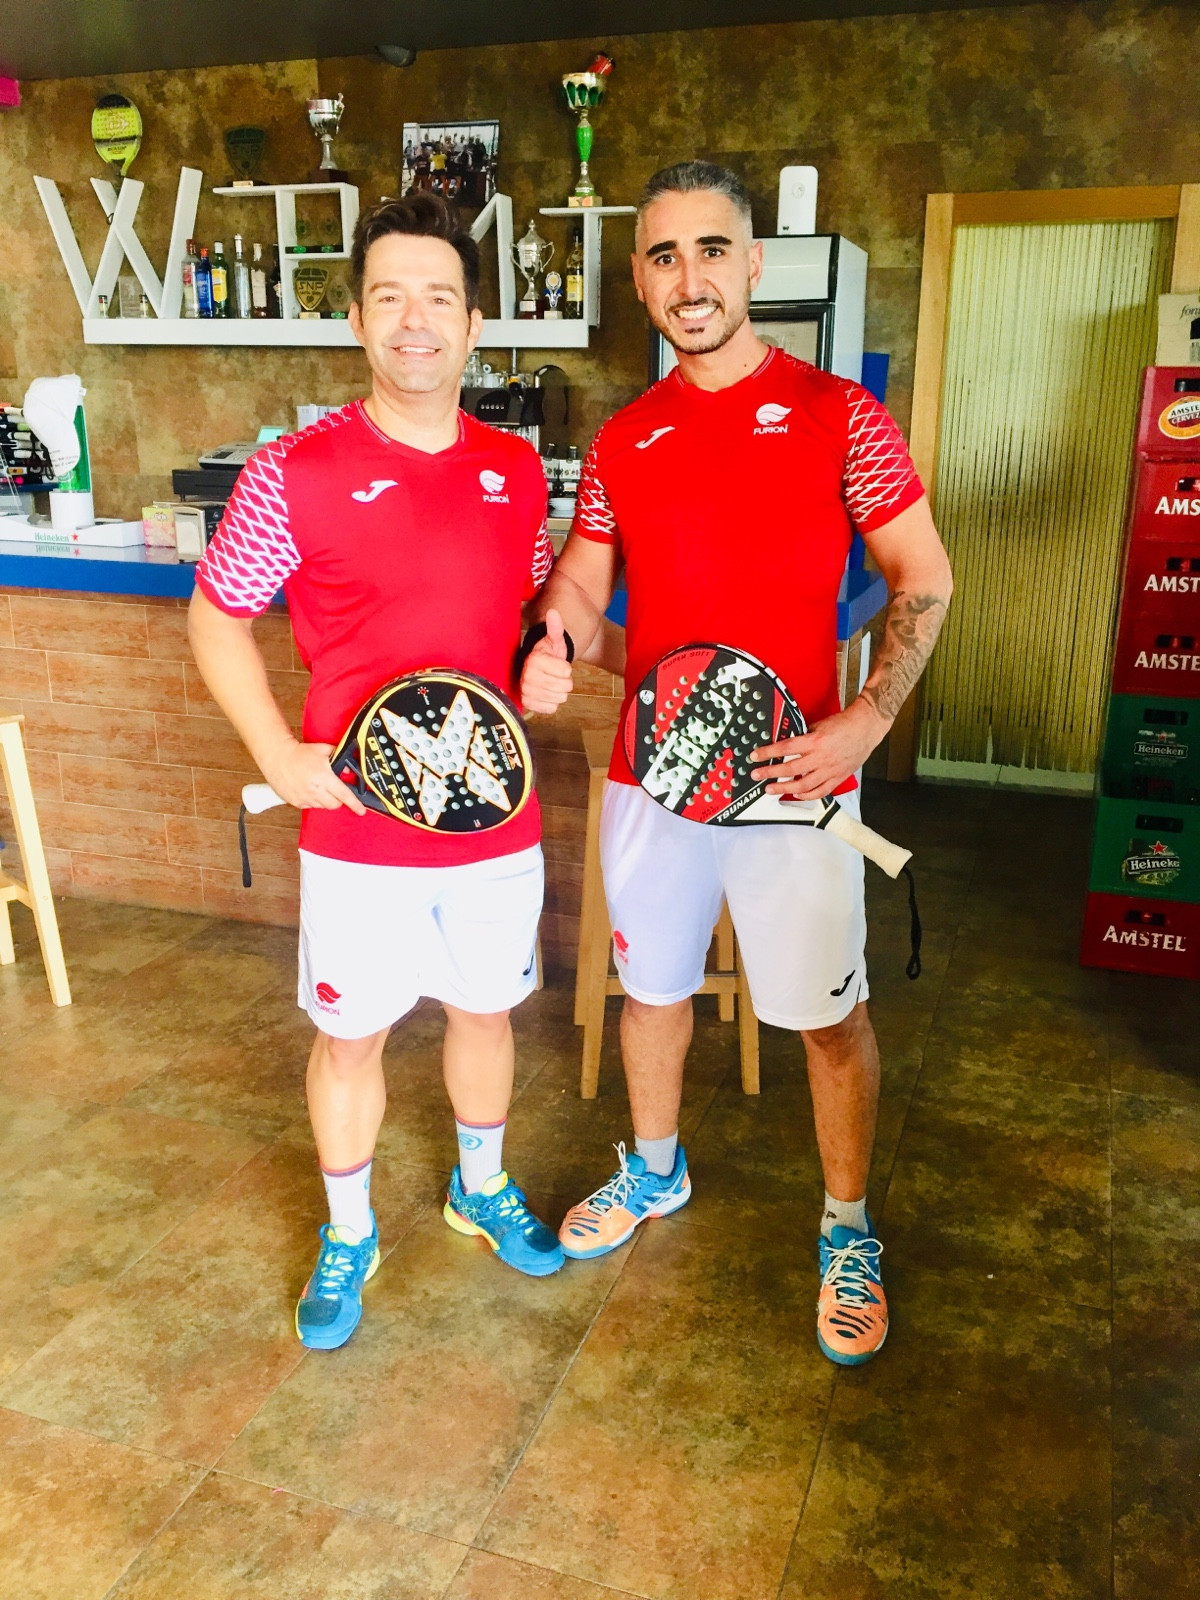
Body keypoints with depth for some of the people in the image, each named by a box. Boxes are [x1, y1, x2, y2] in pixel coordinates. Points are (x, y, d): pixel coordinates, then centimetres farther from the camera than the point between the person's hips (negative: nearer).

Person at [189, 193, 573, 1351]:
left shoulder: (517, 470, 2)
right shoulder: (294, 475, -11)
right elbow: (216, 618, -2)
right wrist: (281, 758, -12)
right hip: (358, 829, -3)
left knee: (485, 1006, 20)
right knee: (350, 1032, 12)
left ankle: (483, 1187, 47)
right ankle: (347, 1236, 36)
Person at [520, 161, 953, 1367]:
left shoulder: (836, 413, -5)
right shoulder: (623, 442, 6)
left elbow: (923, 579, -4)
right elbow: (583, 575, 12)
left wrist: (863, 721, -18)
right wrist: (551, 644, -12)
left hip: (793, 783, -3)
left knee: (829, 1017, 7)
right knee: (652, 987, 19)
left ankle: (848, 1231, 31)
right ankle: (654, 1171, 45)